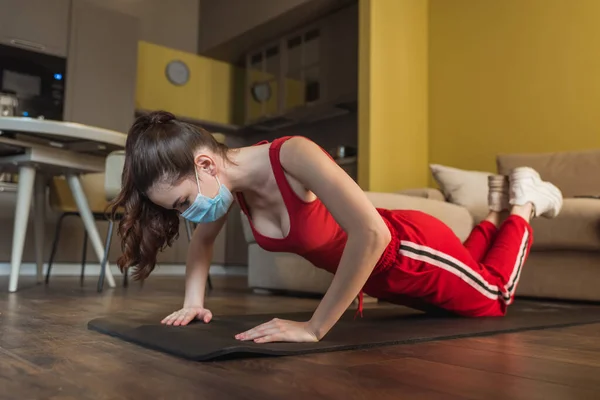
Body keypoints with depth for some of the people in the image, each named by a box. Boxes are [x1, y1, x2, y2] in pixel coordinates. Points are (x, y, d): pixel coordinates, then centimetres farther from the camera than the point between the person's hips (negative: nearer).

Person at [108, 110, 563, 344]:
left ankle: (524, 201, 38)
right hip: (373, 277, 7)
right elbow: (203, 240, 2)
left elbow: (372, 234, -49)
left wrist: (314, 328, -45)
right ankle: (496, 212, 52)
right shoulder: (231, 179, -17)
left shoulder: (292, 155, -40)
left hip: (413, 252, -7)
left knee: (493, 300, 23)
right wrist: (194, 301, -11)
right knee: (469, 302, 35)